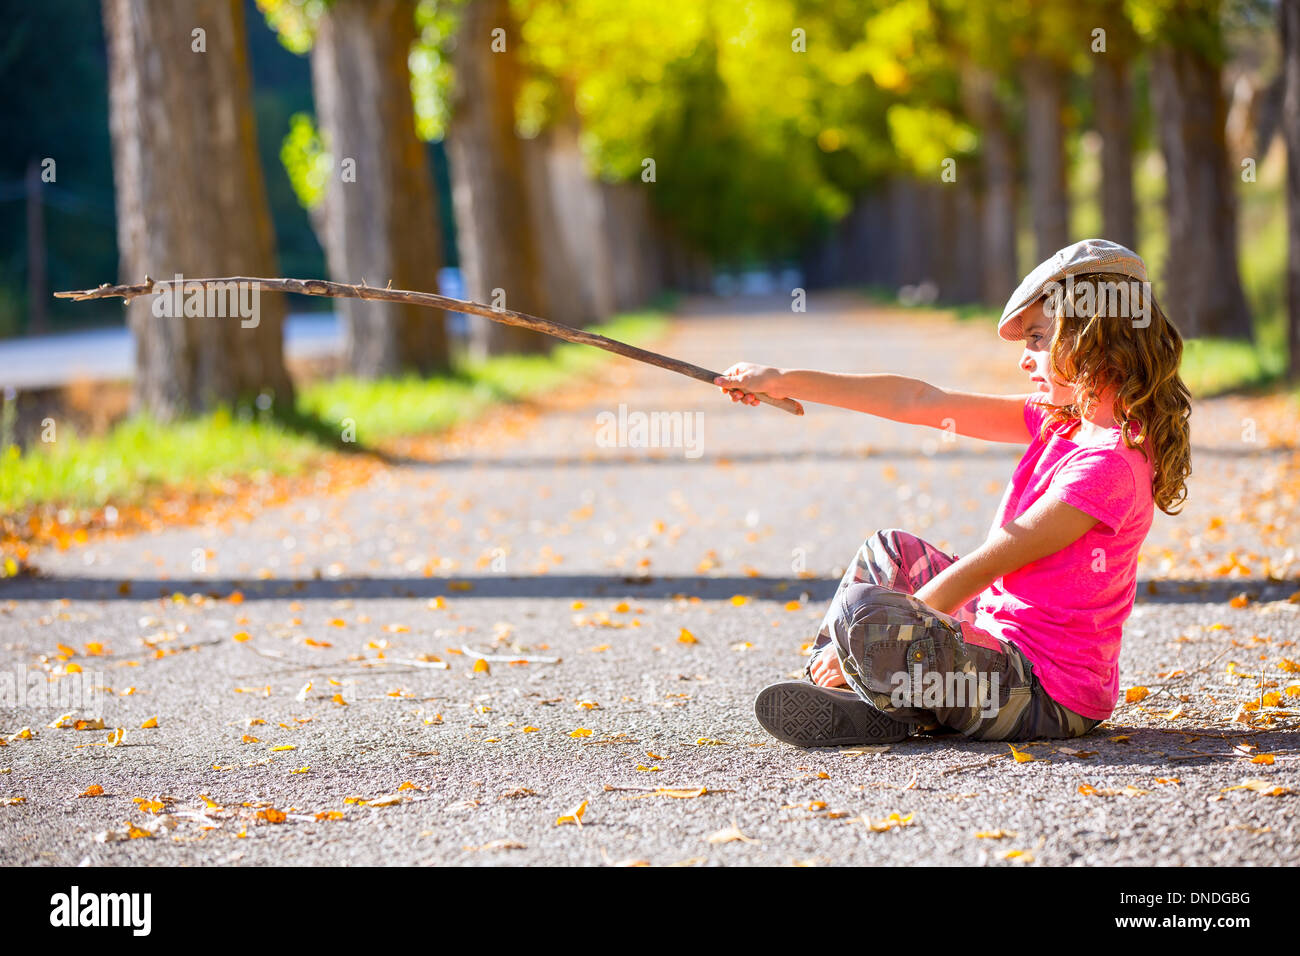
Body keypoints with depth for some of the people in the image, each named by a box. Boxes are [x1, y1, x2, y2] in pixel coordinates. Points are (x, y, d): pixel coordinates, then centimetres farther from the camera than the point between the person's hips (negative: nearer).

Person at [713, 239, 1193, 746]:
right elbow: (921, 402, 9)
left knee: (861, 609, -26)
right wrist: (785, 381, 11)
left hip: (1044, 696, -10)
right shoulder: (1061, 419, 6)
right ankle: (829, 678, 11)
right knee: (889, 549, 23)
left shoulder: (1108, 464, -22)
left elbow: (980, 569, -19)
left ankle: (907, 711, 2)